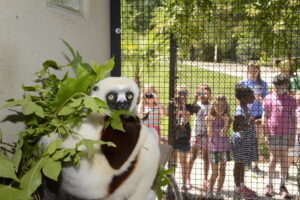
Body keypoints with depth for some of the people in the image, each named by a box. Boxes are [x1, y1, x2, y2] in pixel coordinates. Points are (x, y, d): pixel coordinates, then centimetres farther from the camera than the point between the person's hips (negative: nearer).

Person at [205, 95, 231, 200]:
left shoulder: (227, 118, -4)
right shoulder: (209, 118, -4)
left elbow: (223, 133, -14)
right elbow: (210, 134, -11)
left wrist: (226, 122, -24)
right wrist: (210, 123, -22)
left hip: (224, 147, 1)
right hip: (213, 147, -1)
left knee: (222, 171, 8)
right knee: (214, 172, 2)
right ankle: (210, 191, 22)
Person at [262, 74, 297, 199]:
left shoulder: (291, 100, 1)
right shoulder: (269, 98, -2)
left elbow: (293, 119, 4)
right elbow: (265, 117, 1)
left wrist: (293, 136, 2)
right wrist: (266, 133, -3)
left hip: (286, 133, 1)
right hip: (273, 133, -1)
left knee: (284, 159, 7)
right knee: (273, 158, 6)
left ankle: (282, 186, 18)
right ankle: (270, 185, 19)